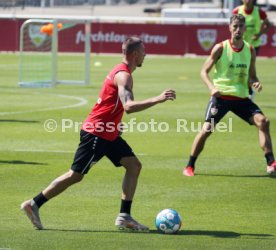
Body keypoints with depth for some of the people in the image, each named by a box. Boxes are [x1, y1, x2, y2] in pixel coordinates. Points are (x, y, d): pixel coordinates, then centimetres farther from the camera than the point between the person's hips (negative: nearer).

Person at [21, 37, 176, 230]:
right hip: (96, 133, -10)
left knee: (134, 166, 2)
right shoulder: (124, 76, -19)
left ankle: (124, 217, 2)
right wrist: (158, 99, -37)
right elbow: (129, 106, -34)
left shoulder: (121, 72, 13)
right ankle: (34, 204, 5)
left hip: (108, 134, 10)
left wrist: (115, 124, 22)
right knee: (76, 175, -4)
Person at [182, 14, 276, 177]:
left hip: (241, 97, 3)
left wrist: (255, 83, -12)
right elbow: (204, 71, -2)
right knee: (207, 129, -11)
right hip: (221, 95, -3)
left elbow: (251, 76, 13)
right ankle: (190, 166, 5)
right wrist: (212, 87, -20)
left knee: (263, 121, -16)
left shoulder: (250, 50, 4)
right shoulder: (220, 48, -6)